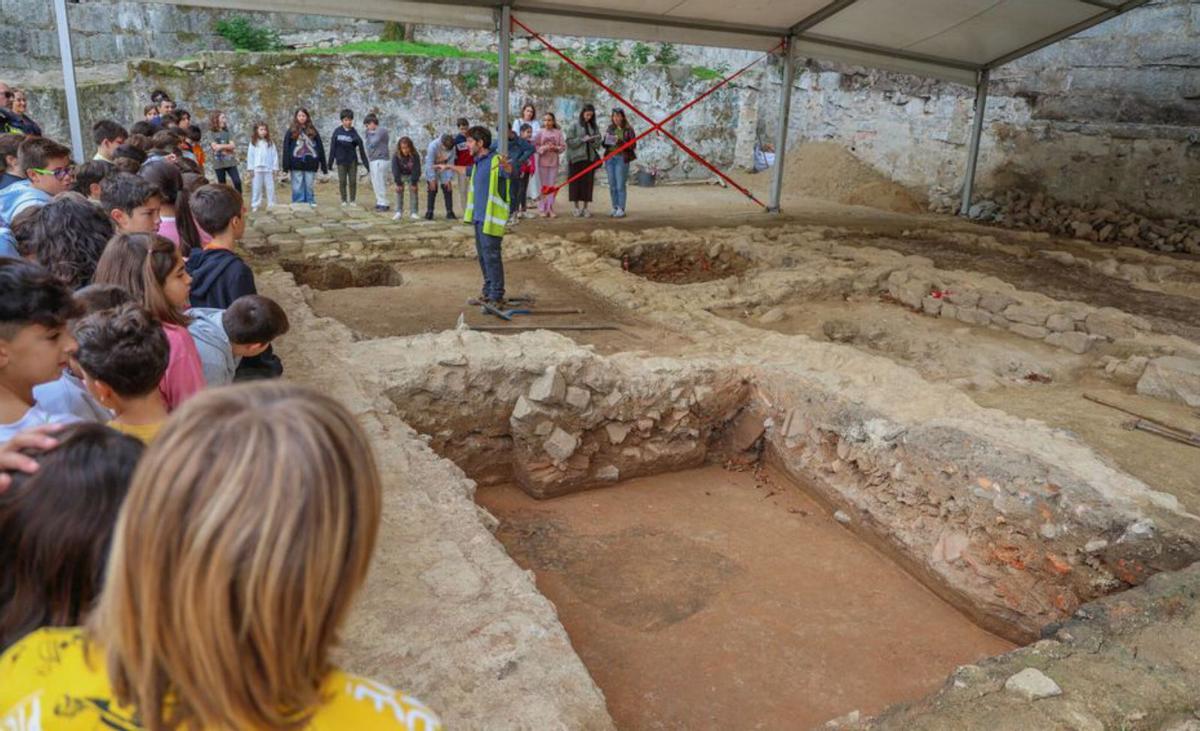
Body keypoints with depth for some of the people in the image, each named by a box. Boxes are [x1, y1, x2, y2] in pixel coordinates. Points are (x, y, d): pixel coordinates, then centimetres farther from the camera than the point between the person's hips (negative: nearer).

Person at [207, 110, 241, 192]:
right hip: (219, 163, -2)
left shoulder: (227, 132, 10)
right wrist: (228, 148, -9)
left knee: (237, 181, -11)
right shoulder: (211, 133, 0)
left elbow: (233, 146, -1)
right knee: (222, 185, 5)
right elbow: (215, 147, -11)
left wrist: (221, 146, -10)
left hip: (230, 162, 2)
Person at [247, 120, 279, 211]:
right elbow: (250, 156, 3)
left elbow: (274, 156, 3)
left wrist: (274, 168, 0)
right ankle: (255, 205, 9)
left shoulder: (270, 143, 4)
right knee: (256, 188, 5)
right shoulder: (253, 143, 3)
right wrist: (250, 168, -1)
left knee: (270, 188, 3)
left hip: (268, 169, 0)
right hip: (257, 169, 0)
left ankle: (271, 205, 9)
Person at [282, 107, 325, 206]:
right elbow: (286, 149, 2)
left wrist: (323, 165, 4)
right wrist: (286, 165, -6)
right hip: (296, 165, -1)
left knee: (310, 185, 3)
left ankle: (311, 202, 10)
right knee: (297, 187, 0)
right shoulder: (291, 131, 6)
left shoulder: (312, 131, 10)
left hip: (310, 164, 1)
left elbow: (320, 148, 9)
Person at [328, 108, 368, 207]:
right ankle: (344, 200, 12)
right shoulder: (337, 132, 0)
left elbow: (361, 149, -3)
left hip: (352, 161, 0)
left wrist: (366, 163, -7)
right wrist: (330, 162, -1)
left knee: (353, 181, 2)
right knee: (342, 181, 2)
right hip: (341, 161, 0)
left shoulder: (354, 132, 0)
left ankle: (352, 200, 12)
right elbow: (332, 147, 2)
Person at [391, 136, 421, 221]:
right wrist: (398, 183, -23)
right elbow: (395, 170, -22)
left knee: (413, 191, -8)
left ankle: (414, 212, -5)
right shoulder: (396, 156, -25)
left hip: (411, 176, -1)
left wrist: (414, 183, -23)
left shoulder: (415, 156, -26)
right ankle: (399, 212, -2)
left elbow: (416, 170, -23)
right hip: (400, 176, 1)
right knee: (399, 191, -4)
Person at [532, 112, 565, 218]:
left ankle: (550, 208, 8)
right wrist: (543, 148, -18)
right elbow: (535, 146, -2)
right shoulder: (540, 132, 0)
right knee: (543, 185, 5)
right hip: (543, 161, 0)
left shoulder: (558, 132, 1)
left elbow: (563, 146, 0)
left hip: (554, 162, 0)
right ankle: (543, 209, 12)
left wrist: (555, 148, -16)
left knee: (552, 185, 2)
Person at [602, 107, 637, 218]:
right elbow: (605, 144, 17)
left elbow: (633, 145, -5)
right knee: (612, 185, 5)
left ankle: (621, 209, -4)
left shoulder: (628, 129, -1)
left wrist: (621, 142, -18)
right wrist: (606, 141, -5)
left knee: (620, 185, -7)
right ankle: (615, 208, 11)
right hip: (610, 158, 5)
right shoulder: (610, 128, 13)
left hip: (622, 158, -5)